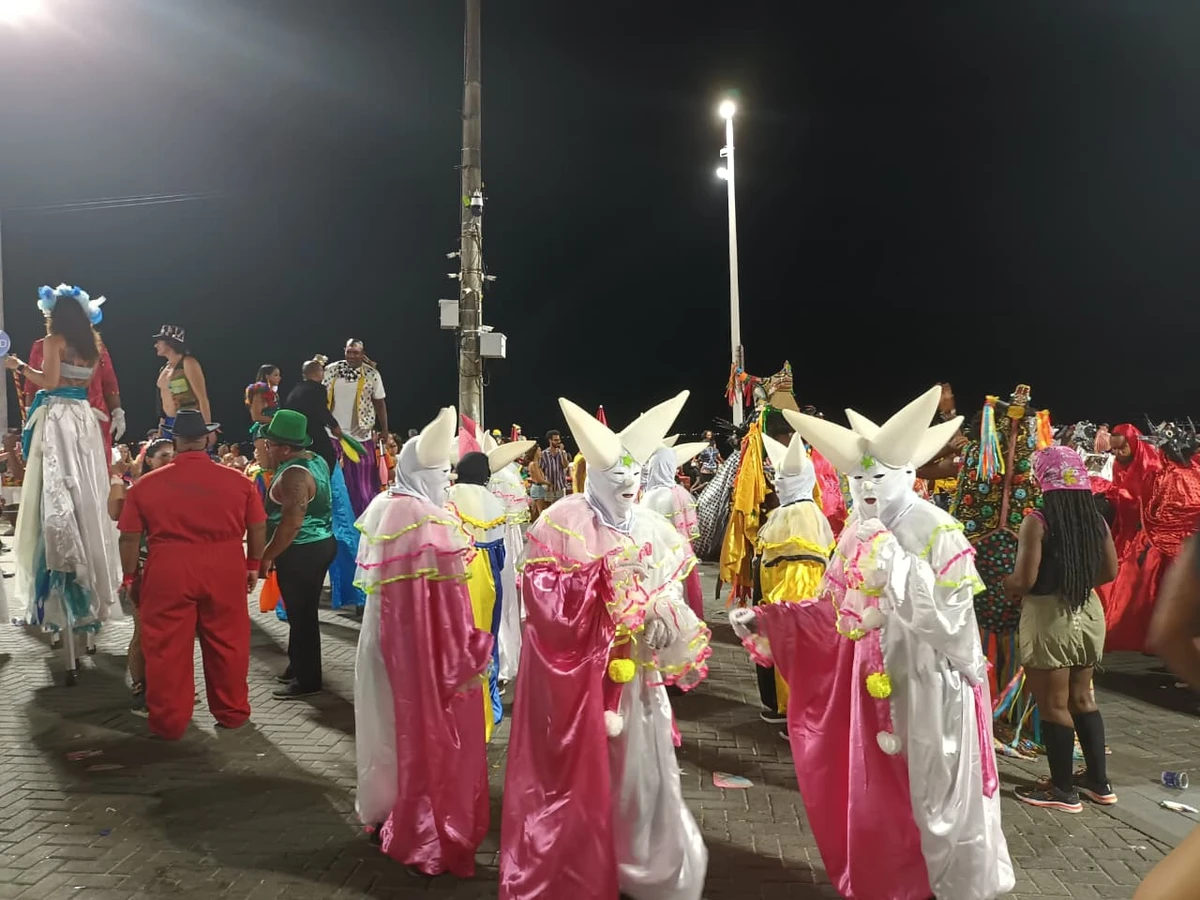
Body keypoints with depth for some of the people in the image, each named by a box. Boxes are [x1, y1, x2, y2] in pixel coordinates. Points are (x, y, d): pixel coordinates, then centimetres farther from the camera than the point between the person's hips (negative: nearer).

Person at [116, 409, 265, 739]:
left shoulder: (146, 484, -1)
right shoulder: (238, 480, 0)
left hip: (168, 575, -1)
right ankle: (232, 713, 25)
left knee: (167, 650, 9)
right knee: (226, 645, 13)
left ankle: (169, 722, 18)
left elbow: (130, 537, 2)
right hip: (224, 573, 1)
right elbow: (258, 528, 4)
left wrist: (130, 577, 12)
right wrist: (253, 565, 15)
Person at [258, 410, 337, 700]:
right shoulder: (316, 461, 8)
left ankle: (307, 680, 8)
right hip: (319, 544, 10)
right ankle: (299, 665, 32)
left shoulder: (293, 475, -22)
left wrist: (267, 555, -18)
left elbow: (291, 524, -26)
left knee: (300, 614, -1)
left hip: (301, 553, -10)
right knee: (303, 611, 20)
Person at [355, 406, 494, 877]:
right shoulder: (431, 521, -21)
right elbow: (449, 600, -21)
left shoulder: (379, 510, 5)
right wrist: (467, 657, -15)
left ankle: (385, 811, 36)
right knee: (430, 732, 4)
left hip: (383, 636, 8)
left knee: (391, 724, 20)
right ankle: (429, 834, 14)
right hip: (426, 642, -8)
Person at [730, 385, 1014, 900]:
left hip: (930, 684, -6)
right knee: (875, 801, 13)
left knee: (934, 800, 6)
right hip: (874, 682, 6)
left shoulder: (939, 534, -14)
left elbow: (946, 618, -22)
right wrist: (765, 620, -2)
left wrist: (894, 558, -25)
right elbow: (833, 611, 8)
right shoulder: (857, 533, 5)